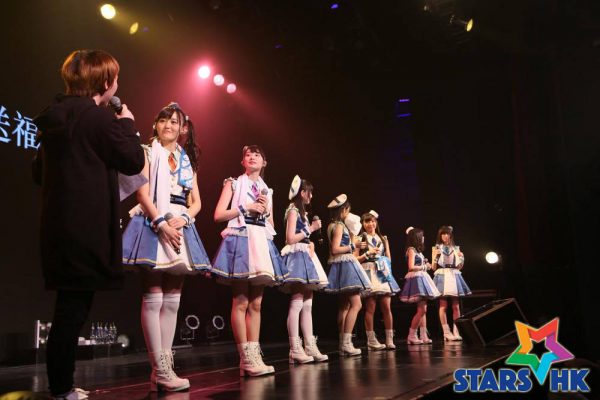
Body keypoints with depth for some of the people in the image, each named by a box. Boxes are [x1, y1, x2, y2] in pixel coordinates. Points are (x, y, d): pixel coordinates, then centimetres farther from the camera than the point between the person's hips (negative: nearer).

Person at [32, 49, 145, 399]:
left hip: (58, 225, 9)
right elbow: (134, 161, -7)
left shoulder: (54, 116, 15)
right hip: (87, 229, -9)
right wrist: (127, 124, 6)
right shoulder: (99, 116, -11)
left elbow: (40, 172, 21)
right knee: (74, 308, -2)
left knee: (69, 306, 15)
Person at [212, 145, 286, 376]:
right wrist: (246, 208, -6)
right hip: (240, 240, -5)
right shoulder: (233, 184, 9)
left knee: (256, 304, 2)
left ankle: (254, 356, 3)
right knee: (241, 303, -10)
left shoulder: (267, 190, 21)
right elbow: (218, 215, -2)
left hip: (262, 242, 5)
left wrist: (266, 210, 2)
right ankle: (247, 359, -8)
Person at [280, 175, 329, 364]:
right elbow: (290, 239, -14)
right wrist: (310, 229, -8)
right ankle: (295, 349, -14)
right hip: (297, 256, -10)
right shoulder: (293, 211, -5)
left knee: (307, 304, 6)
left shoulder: (300, 212, 23)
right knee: (297, 303, -13)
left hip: (305, 256, 10)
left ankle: (310, 347, 7)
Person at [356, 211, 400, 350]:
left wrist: (386, 265, -1)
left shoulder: (383, 238, 18)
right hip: (369, 273, -4)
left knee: (387, 307, -3)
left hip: (383, 273, 4)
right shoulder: (360, 239, 6)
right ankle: (371, 340, 1)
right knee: (370, 308, -5)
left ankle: (389, 339, 2)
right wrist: (368, 253, -11)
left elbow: (389, 258, 18)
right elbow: (356, 259, -1)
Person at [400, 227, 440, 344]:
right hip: (416, 279, -10)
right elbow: (411, 267, -17)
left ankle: (423, 336, 10)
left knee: (423, 309, 8)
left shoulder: (417, 250, 18)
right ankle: (411, 336, -4)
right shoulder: (411, 250, -10)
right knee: (421, 310, -11)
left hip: (421, 279, 10)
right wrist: (424, 267, -7)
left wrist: (426, 266, 4)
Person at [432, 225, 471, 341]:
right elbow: (434, 267, 2)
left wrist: (461, 259, -5)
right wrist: (435, 256, -15)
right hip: (442, 276, -3)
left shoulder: (456, 248, 13)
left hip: (454, 276, 3)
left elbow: (459, 267, 13)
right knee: (443, 306, -6)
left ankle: (456, 332, 3)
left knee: (456, 306, -1)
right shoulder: (436, 248, 5)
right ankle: (446, 332, -4)